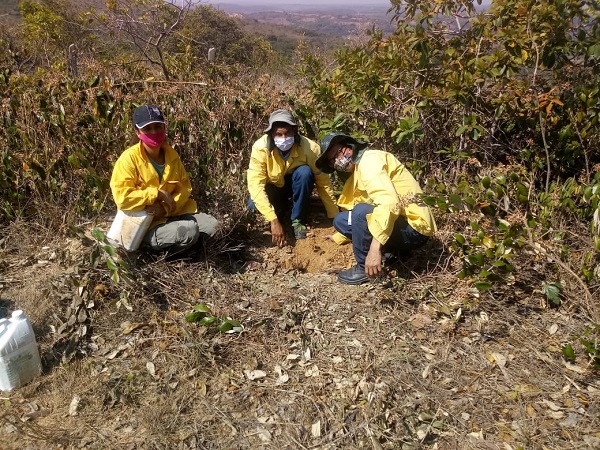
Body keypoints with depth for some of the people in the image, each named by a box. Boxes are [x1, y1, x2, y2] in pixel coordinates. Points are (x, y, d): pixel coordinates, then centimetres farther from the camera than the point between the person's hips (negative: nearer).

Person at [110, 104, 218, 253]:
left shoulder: (171, 155, 3)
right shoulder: (129, 158, -15)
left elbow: (185, 187, 3)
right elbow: (122, 197, -22)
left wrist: (165, 207, -15)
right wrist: (157, 194, -21)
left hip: (172, 214, 7)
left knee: (211, 225, -8)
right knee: (189, 231, -30)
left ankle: (166, 243, 6)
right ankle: (150, 244, -2)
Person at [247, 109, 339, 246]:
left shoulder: (310, 147, -29)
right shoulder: (260, 147, -31)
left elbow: (323, 182, -20)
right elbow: (255, 184, -35)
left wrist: (335, 217, -18)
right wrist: (274, 220, -44)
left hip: (295, 186, 0)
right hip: (273, 187, 0)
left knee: (304, 172, -33)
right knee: (254, 204, -30)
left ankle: (298, 220, -13)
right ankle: (282, 207, 5)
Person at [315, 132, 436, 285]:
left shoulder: (369, 159, -15)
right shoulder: (357, 169, 16)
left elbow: (389, 203, -31)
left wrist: (375, 248, -36)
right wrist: (338, 237, 35)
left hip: (414, 228, -10)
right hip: (397, 223, 10)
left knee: (361, 212, -30)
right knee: (340, 220, 9)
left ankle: (365, 269, -8)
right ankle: (393, 252, 6)